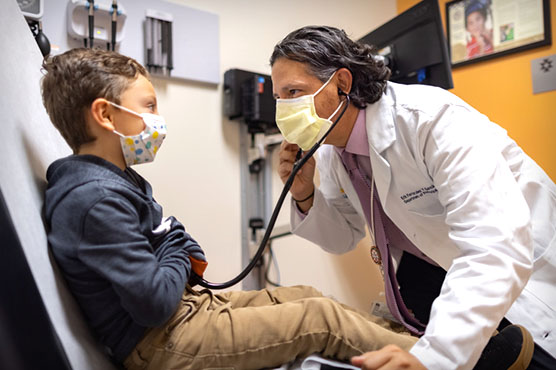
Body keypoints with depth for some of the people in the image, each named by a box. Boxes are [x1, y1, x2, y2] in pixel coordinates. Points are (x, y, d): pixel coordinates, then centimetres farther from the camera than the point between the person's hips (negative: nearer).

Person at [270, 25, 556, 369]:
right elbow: (342, 239, 1)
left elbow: (498, 243, -37)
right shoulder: (331, 151, -8)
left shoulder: (433, 119, -30)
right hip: (437, 270, 5)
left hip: (525, 267, -4)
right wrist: (306, 196, -18)